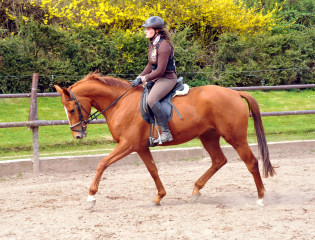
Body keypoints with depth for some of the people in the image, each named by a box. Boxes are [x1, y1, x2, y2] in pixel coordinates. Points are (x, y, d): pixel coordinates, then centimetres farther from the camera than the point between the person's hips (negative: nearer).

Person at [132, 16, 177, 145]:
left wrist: (143, 79, -19)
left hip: (167, 78, -11)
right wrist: (139, 78, 4)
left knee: (151, 99, -32)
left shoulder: (164, 46, -20)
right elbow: (151, 65, 17)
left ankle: (166, 133, -31)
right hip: (156, 79, 11)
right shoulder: (152, 44, 10)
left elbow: (160, 71, -22)